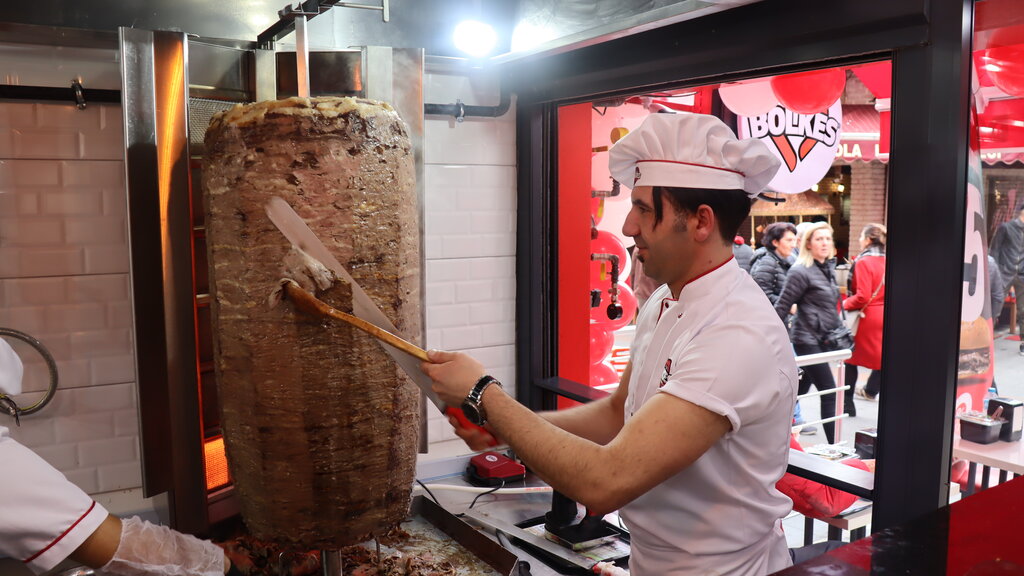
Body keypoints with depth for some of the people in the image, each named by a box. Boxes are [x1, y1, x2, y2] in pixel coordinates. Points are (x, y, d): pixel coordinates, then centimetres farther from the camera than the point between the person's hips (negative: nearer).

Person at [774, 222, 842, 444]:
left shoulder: (828, 270, 12)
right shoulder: (801, 272, -14)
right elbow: (782, 306, -14)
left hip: (822, 340, 8)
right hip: (807, 339, -8)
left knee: (800, 390, 15)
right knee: (829, 392, -7)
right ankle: (833, 445, -1)